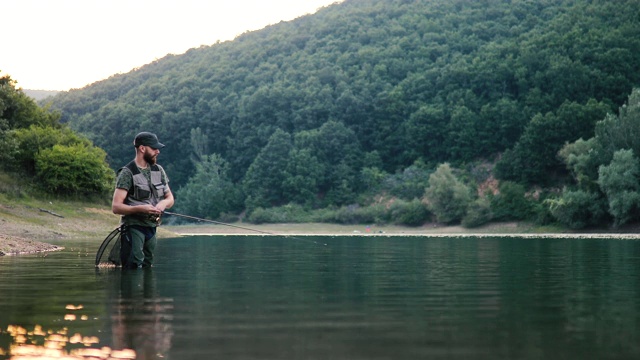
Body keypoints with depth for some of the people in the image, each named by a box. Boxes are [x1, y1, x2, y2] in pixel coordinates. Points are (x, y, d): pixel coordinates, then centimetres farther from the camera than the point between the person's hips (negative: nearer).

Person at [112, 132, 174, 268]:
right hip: (133, 227, -6)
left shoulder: (159, 170, 12)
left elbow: (170, 198, 18)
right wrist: (140, 208, -27)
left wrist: (163, 203, -6)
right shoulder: (127, 173, -9)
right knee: (133, 268, -14)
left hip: (152, 228, 6)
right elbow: (116, 207, -14)